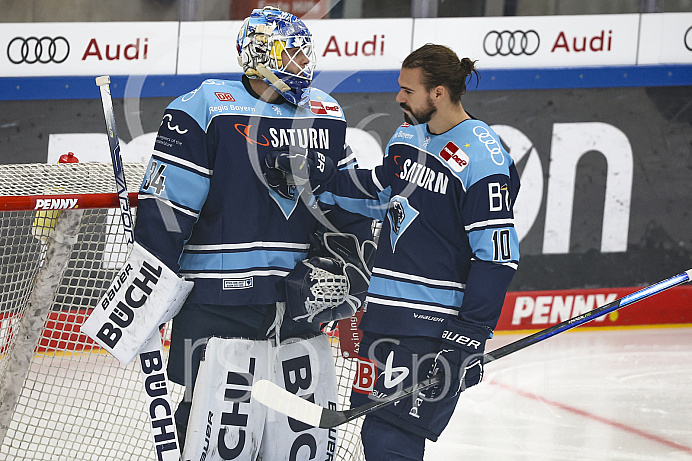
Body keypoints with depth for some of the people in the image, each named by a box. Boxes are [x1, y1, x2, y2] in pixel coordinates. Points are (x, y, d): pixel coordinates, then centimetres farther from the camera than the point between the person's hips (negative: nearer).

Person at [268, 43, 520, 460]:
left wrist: (471, 333, -21)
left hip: (435, 327, -9)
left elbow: (497, 254, -18)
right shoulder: (411, 135, 11)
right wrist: (315, 176, 13)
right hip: (386, 315, 9)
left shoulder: (482, 157, -16)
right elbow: (379, 194, 26)